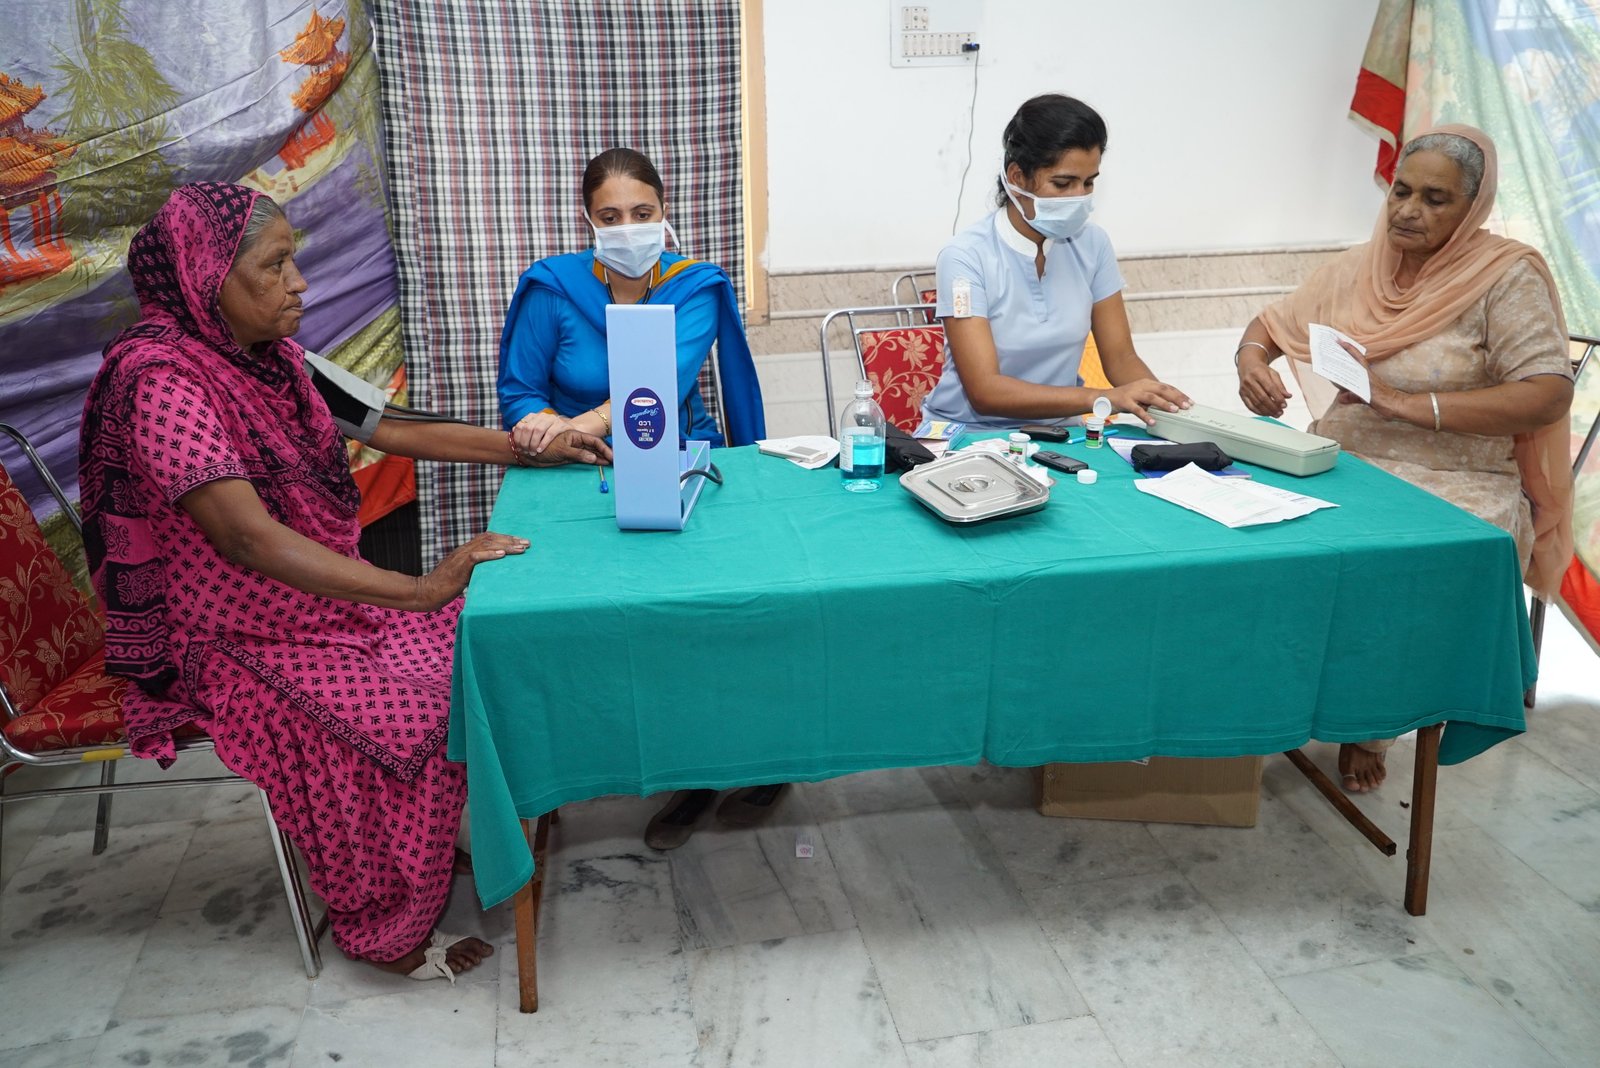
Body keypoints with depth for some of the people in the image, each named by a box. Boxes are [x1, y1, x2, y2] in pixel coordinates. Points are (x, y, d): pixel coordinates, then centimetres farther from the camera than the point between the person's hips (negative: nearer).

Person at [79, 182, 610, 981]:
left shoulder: (266, 354, 2)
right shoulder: (161, 381, -24)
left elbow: (389, 429, 7)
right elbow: (249, 538, -34)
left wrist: (533, 451, 2)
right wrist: (420, 591, -40)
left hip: (318, 603, 8)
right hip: (235, 643, -8)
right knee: (409, 721, -24)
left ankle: (456, 828, 14)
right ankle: (384, 930, -2)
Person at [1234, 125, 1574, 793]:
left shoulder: (1507, 276, -5)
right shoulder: (1360, 268, 11)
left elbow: (1548, 395, -15)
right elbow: (1274, 322, 19)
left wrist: (1409, 404, -23)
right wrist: (1251, 359, -7)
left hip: (1454, 484, -4)